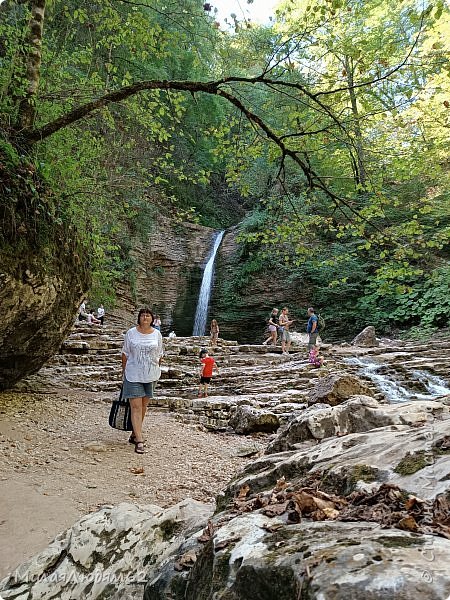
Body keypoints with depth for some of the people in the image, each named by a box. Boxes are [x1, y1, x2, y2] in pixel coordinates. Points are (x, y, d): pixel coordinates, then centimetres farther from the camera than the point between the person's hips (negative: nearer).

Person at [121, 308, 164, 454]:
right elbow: (125, 353, 4)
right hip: (133, 375, -3)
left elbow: (159, 355, 11)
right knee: (136, 407, -7)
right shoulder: (131, 333, -3)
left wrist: (157, 370, 9)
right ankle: (139, 441, -7)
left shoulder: (157, 334, 3)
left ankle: (134, 434, 29)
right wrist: (124, 370, 6)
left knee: (143, 406, 13)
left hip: (150, 375, 3)